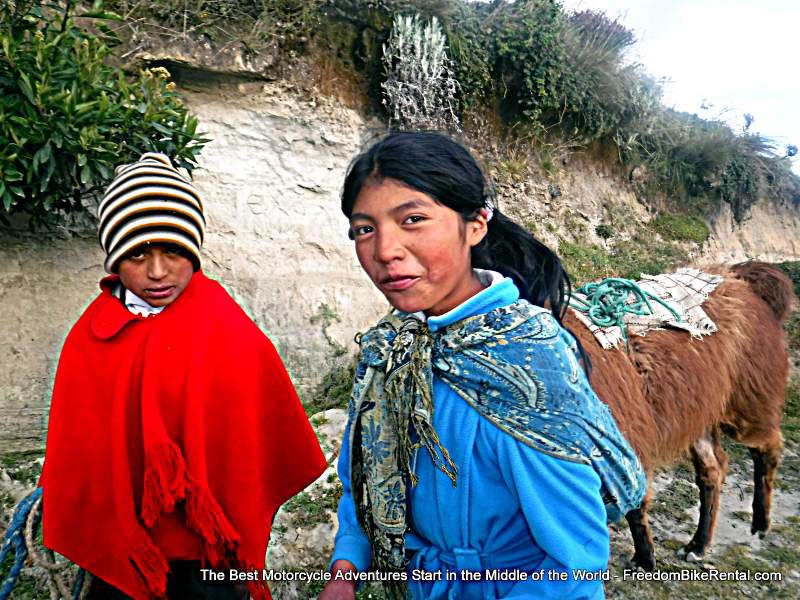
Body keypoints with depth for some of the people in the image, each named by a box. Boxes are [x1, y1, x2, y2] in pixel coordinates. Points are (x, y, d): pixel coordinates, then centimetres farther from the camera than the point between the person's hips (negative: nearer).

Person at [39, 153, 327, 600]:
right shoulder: (90, 341, -8)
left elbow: (253, 454, -7)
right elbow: (77, 459, 2)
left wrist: (240, 556, -1)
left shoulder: (233, 337, -15)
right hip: (118, 562, 3)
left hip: (212, 561, -2)